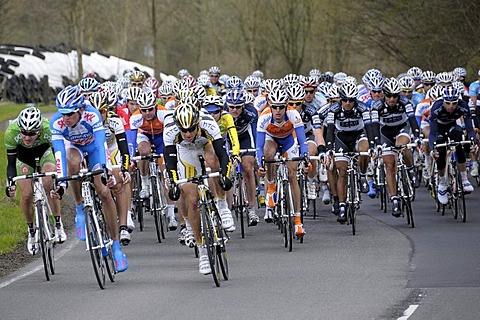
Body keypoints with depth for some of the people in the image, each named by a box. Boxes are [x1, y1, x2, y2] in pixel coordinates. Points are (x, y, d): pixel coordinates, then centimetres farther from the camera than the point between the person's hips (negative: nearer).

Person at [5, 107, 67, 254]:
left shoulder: (48, 129, -40)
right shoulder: (11, 132, -37)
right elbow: (11, 163, -27)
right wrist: (10, 183, -42)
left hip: (45, 150, -1)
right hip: (23, 154, 1)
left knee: (48, 185, -24)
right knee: (27, 195, -10)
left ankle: (58, 225, -5)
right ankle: (31, 232, 13)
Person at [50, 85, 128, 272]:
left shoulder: (92, 115, -36)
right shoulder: (57, 122, -33)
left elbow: (102, 145, -43)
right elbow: (59, 153, -38)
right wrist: (61, 183, -48)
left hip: (93, 146, -1)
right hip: (73, 146, 1)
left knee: (104, 192, -14)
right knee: (72, 162, -37)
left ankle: (116, 245, -5)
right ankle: (80, 210, -17)